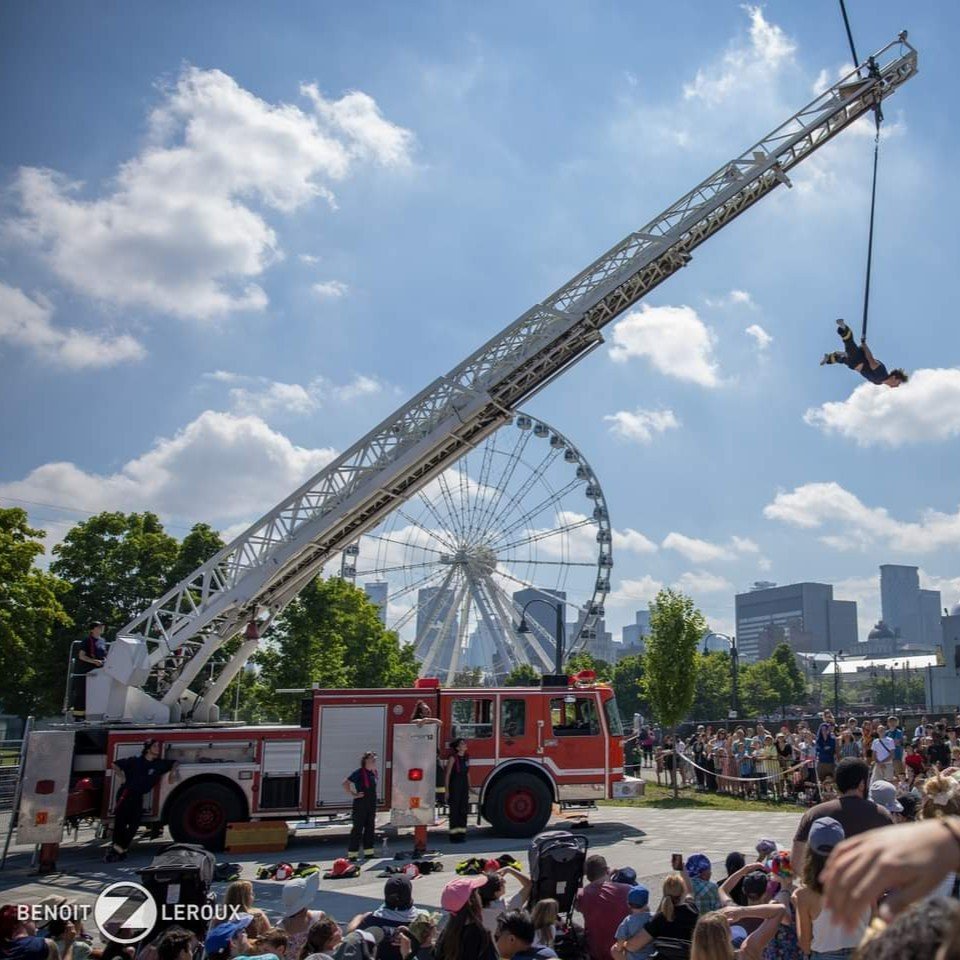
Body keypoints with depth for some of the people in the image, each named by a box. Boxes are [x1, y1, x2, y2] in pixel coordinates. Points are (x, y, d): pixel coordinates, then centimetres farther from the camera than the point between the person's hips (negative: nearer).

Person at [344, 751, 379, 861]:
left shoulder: (373, 772, 10)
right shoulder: (359, 772, -13)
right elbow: (345, 783, -19)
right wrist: (354, 794, -17)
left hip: (371, 804, 8)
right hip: (360, 804, -8)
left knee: (370, 828, 11)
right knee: (358, 828, -5)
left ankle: (368, 852, 20)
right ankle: (352, 854, -1)